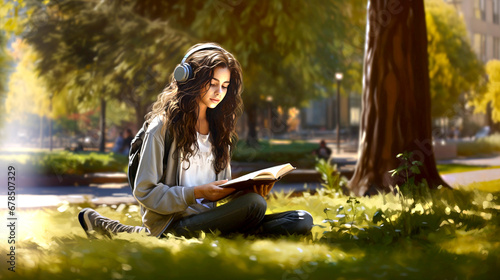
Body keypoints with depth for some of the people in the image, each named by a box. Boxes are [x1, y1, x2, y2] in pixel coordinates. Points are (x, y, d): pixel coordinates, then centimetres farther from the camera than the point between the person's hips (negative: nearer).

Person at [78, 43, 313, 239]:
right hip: (171, 224, -8)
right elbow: (144, 192, -6)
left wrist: (247, 189, -3)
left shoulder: (219, 127, 18)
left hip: (208, 218, 8)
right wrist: (197, 193, -18)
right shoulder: (164, 125, -2)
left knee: (302, 221, -15)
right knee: (254, 205, -32)